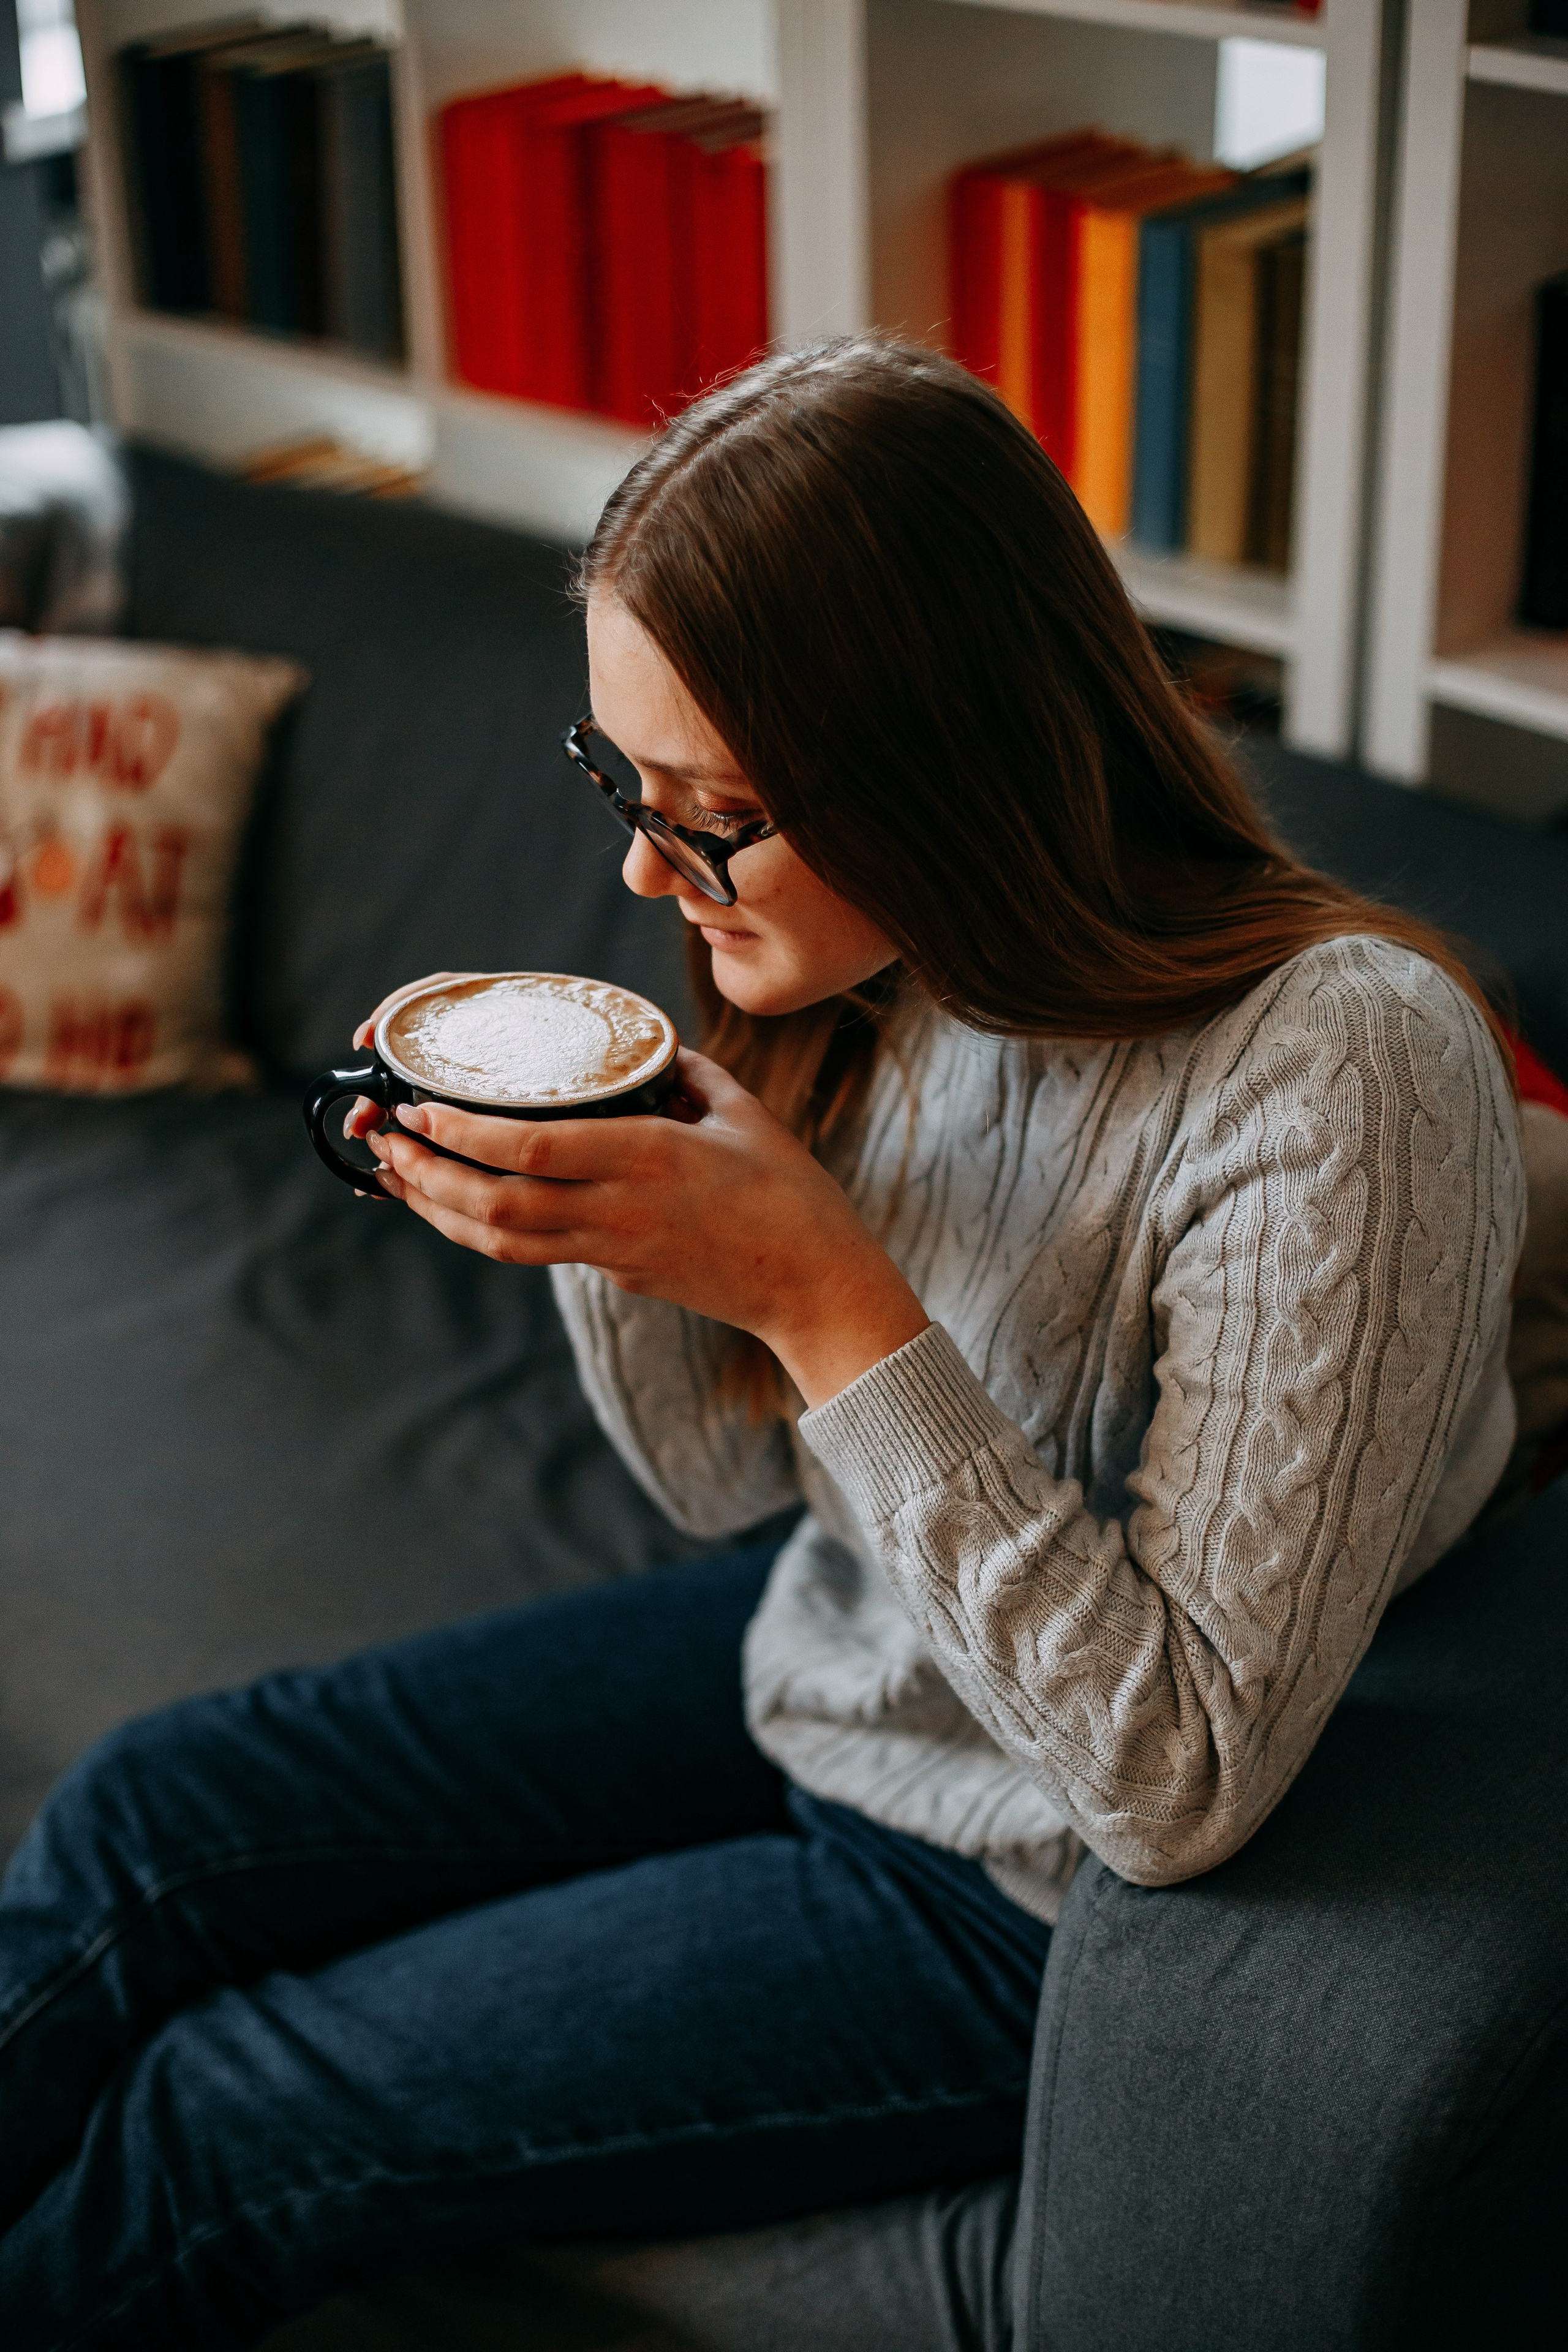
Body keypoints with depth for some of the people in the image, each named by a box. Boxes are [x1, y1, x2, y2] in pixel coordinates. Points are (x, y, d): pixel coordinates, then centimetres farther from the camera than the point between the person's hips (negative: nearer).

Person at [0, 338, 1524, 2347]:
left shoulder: (1339, 1077, -31)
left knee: (211, 2132, -5)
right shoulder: (868, 969, -10)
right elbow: (725, 1477, 3)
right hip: (807, 1662, 7)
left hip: (1016, 1898, -6)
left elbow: (1183, 1779, -28)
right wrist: (584, 1200, -18)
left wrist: (824, 1294, -33)